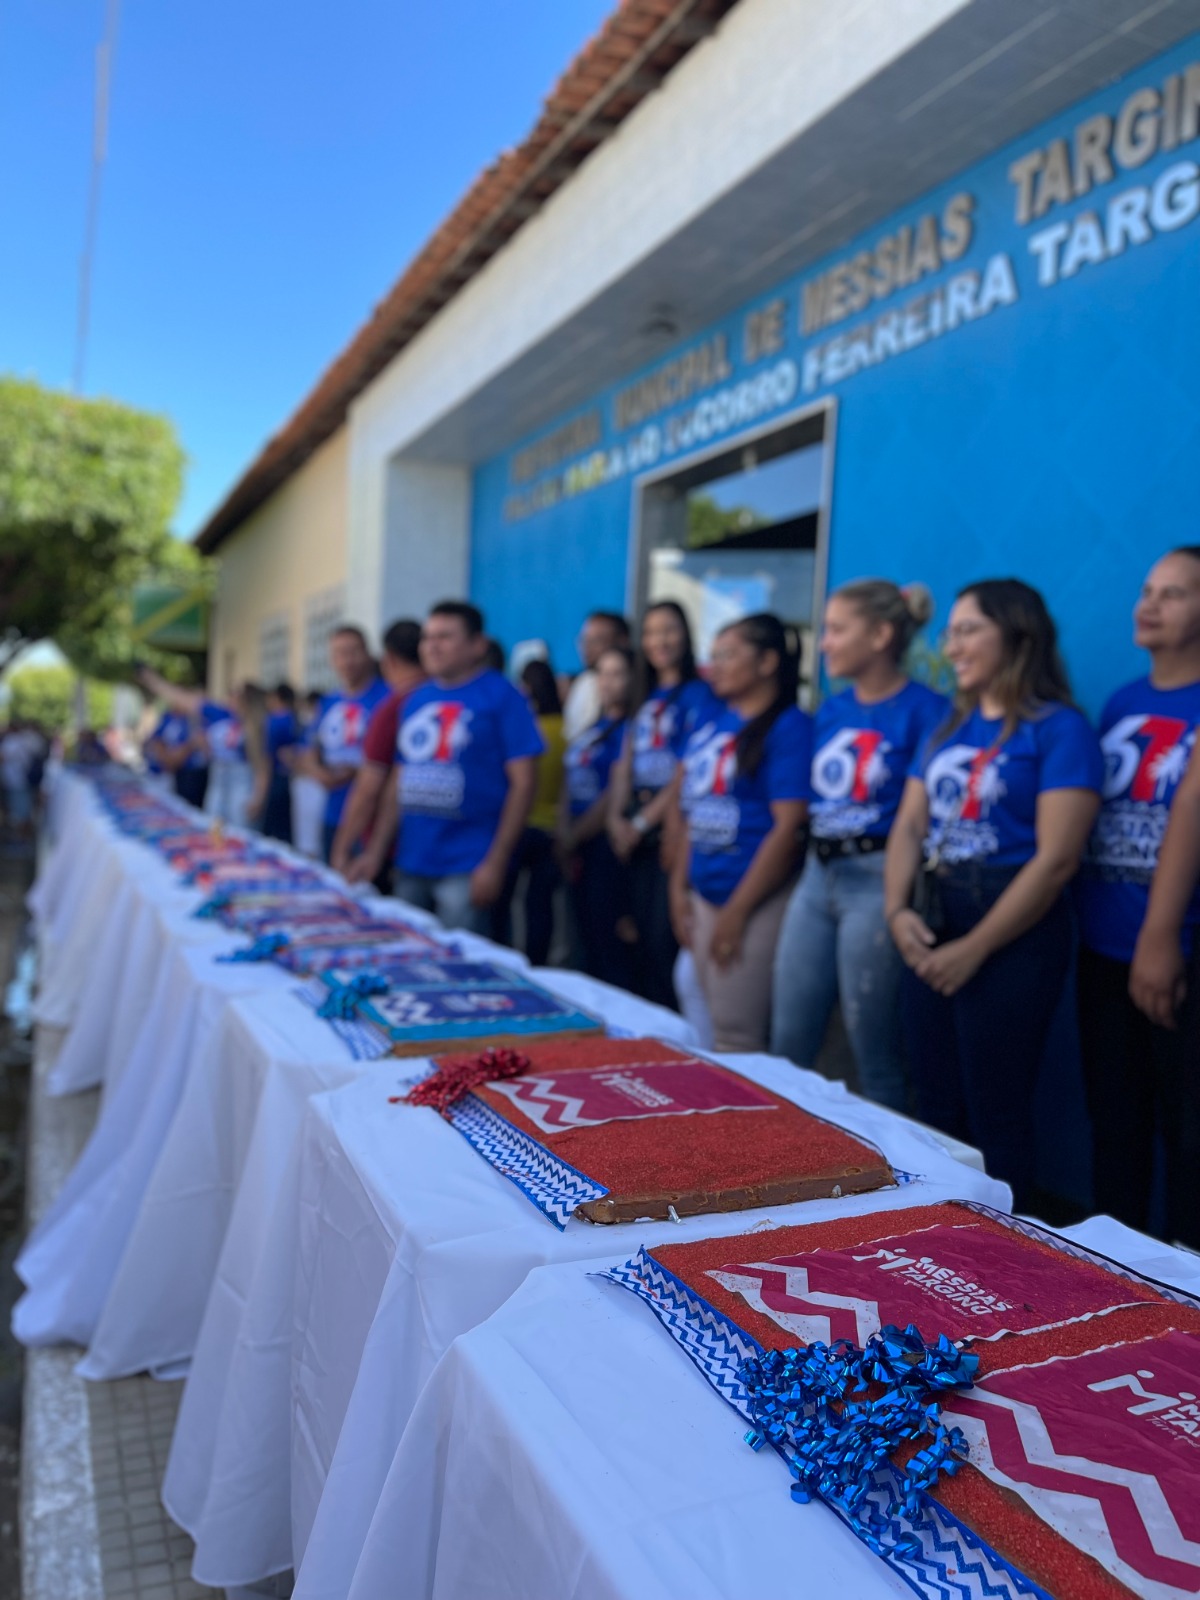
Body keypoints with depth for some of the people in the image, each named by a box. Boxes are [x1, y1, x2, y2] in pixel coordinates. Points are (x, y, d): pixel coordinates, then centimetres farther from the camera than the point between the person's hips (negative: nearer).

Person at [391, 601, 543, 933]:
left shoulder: (501, 696, -5)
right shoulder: (416, 700, 12)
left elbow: (523, 782, -9)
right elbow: (401, 781, 17)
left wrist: (496, 862, -13)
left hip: (465, 870, -6)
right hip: (409, 866, 6)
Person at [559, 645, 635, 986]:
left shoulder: (630, 728, -10)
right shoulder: (592, 727, 15)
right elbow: (570, 783, 14)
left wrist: (574, 835, -7)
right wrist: (564, 834, 0)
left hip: (606, 842, -8)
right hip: (579, 848, 8)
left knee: (611, 947, -6)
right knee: (589, 945, 15)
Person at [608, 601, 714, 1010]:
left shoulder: (697, 693, -5)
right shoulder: (645, 697, 17)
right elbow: (626, 764, 13)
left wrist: (642, 823, -10)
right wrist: (616, 817, -1)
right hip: (637, 834, 7)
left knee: (663, 942, -7)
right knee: (645, 940, 10)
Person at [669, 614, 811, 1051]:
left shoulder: (790, 727, -11)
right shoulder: (710, 717, 10)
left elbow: (788, 825, -16)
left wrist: (738, 910, -15)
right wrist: (678, 886, 9)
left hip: (755, 900, -7)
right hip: (702, 895, 7)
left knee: (735, 1038, 0)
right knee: (703, 1029, 16)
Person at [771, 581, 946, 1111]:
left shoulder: (925, 709, -10)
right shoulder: (831, 710, 12)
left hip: (876, 881, -7)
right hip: (816, 876, 7)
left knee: (875, 1055, 3)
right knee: (788, 1045, 13)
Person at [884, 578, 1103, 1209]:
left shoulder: (1060, 729, -8)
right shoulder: (950, 728, 14)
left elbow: (1056, 859, -15)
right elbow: (909, 825, 10)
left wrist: (974, 949, -15)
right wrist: (897, 910, -8)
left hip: (1012, 936, -7)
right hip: (931, 929, 7)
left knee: (995, 1114, 2)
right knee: (937, 1106, 14)